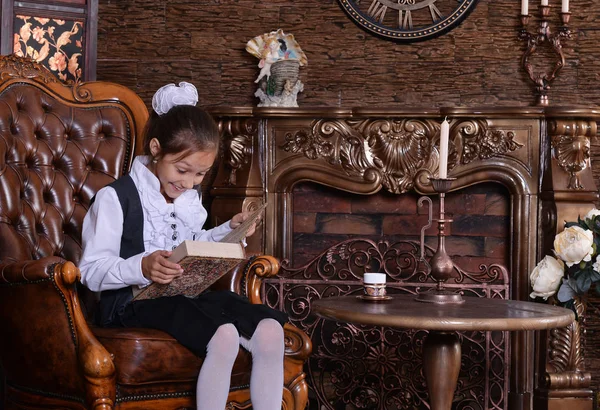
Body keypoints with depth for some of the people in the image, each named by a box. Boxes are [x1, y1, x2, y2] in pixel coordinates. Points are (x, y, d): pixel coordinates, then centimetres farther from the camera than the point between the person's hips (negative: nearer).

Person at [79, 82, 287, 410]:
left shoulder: (189, 198, 19)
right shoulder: (115, 198, -6)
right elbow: (92, 272, -11)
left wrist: (229, 231, 15)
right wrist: (141, 268, -28)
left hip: (189, 294, 7)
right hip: (135, 301, -7)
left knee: (270, 329, -22)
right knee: (224, 336, -36)